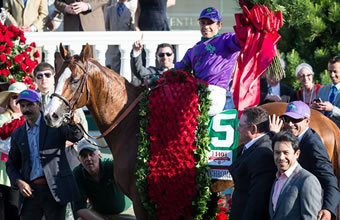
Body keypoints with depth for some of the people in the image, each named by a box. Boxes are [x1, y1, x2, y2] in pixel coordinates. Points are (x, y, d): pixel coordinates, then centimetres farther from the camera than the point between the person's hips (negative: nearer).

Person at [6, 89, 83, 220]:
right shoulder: (17, 135, 14)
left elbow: (76, 136, -15)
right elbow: (12, 164, 18)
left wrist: (72, 122, -39)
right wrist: (19, 182, -2)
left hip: (55, 188, -4)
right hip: (30, 191, 4)